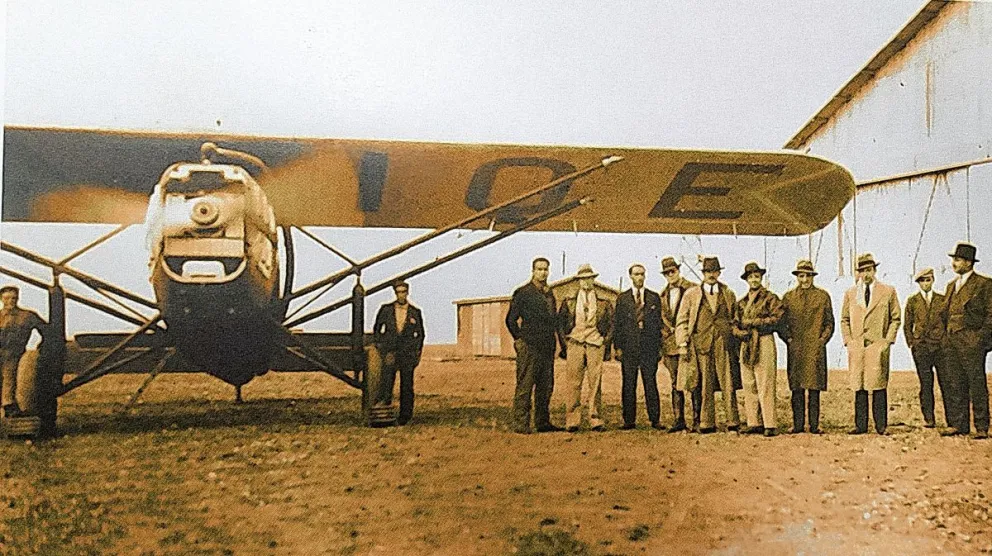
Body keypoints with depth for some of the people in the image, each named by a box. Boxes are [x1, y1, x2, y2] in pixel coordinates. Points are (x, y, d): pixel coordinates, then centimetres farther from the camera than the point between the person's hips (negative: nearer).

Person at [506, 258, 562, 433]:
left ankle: (543, 422, 17)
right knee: (525, 386, -7)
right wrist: (519, 339, -5)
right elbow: (511, 319, -2)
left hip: (547, 347, 7)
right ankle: (521, 424, -6)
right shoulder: (523, 292, -3)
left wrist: (554, 343, 16)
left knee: (546, 386, 9)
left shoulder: (549, 294, 17)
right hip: (529, 347, -7)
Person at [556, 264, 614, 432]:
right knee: (573, 383, -6)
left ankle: (596, 420, 0)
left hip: (596, 345, 0)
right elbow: (560, 324, 12)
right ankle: (572, 421, -5)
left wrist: (606, 346, 4)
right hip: (574, 345, 0)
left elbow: (611, 325, 13)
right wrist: (564, 346, 4)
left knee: (595, 383, -4)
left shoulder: (604, 304, 14)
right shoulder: (569, 303, 14)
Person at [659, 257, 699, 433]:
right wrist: (661, 348, 13)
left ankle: (697, 420, -1)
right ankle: (679, 420, 10)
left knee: (694, 383, -4)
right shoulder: (663, 295, 16)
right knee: (676, 384, 6)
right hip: (670, 344, 5)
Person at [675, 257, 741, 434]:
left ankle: (733, 422, 1)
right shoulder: (691, 294, 9)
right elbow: (682, 321, 7)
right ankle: (707, 423, 4)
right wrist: (683, 344, -2)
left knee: (728, 384, -4)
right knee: (705, 386, 0)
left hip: (723, 344, 1)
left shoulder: (729, 295, 14)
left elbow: (735, 320, 22)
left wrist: (735, 341, 12)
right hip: (701, 344, -1)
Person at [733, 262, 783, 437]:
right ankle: (754, 423, 8)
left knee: (765, 386, -10)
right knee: (749, 387, 4)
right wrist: (741, 332, -4)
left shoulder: (771, 298, 4)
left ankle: (769, 425, -10)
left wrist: (753, 322, -10)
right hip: (746, 346, 6)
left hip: (764, 345, -5)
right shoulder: (742, 302, 20)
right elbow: (735, 324, 17)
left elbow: (776, 319, -8)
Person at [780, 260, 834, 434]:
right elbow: (781, 322, 13)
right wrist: (788, 338, -1)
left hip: (815, 348, -1)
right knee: (796, 388, 1)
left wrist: (822, 340, -2)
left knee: (814, 388, -3)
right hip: (795, 349, 1)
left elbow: (829, 322, 10)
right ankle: (798, 424, 6)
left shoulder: (822, 296, 9)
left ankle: (814, 425, 2)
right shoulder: (788, 297, 11)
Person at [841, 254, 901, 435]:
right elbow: (844, 320, 18)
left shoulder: (888, 292, 8)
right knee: (859, 387, 2)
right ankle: (861, 425, 5)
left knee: (878, 386, -6)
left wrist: (888, 340, 0)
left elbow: (896, 318, 10)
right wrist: (848, 341, 6)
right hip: (856, 347, 3)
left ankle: (881, 425, -2)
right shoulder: (850, 294, 15)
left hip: (878, 346, -2)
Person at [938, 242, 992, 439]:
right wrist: (945, 337, 12)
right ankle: (958, 424, 11)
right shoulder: (951, 286, 19)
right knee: (956, 386, 7)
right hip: (951, 342, 7)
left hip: (971, 341, -6)